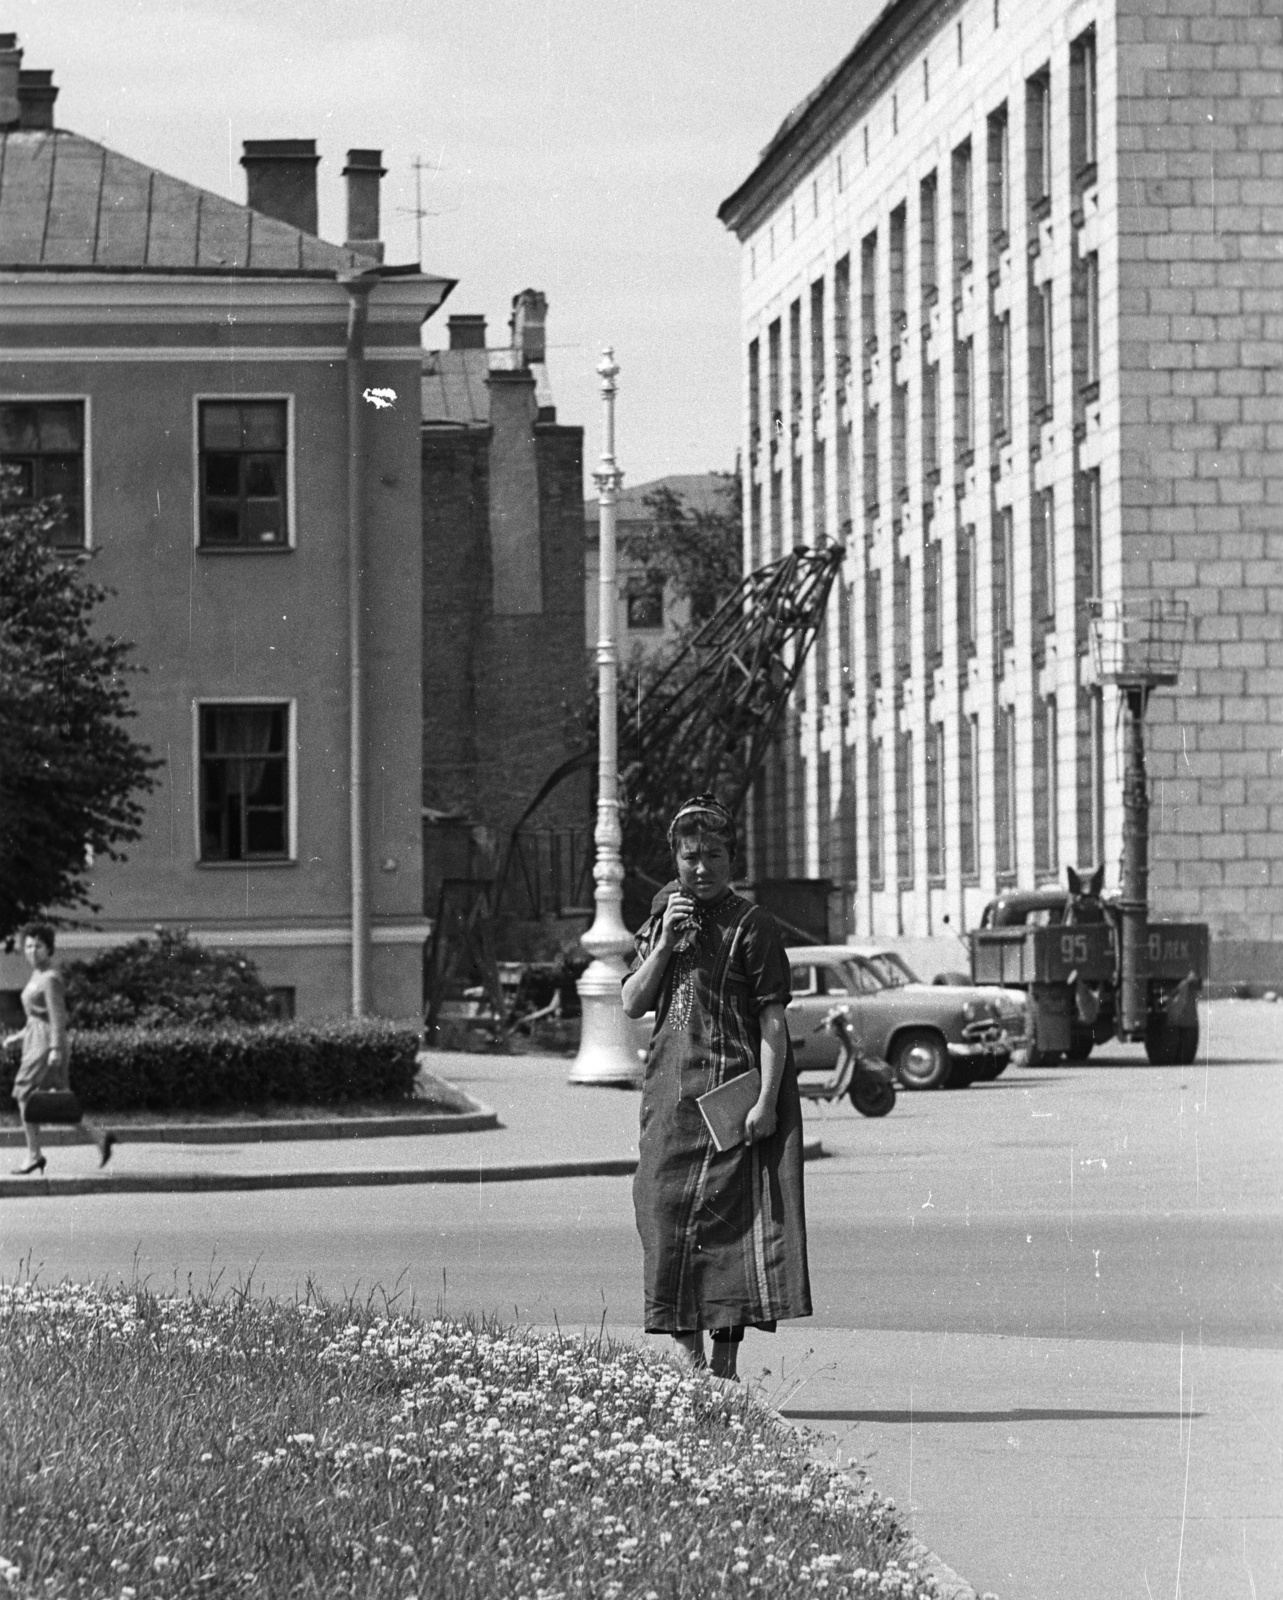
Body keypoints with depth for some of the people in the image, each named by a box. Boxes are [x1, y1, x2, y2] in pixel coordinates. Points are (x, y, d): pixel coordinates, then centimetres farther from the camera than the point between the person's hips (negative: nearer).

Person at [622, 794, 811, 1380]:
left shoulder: (751, 924, -3)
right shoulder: (662, 919, 14)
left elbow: (773, 1019, -8)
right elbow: (632, 1003, 6)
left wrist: (767, 1100, -17)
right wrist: (665, 941, -6)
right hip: (671, 1088, 5)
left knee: (730, 1215, -6)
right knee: (667, 1213, 2)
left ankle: (725, 1368, -4)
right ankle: (691, 1363, 9)